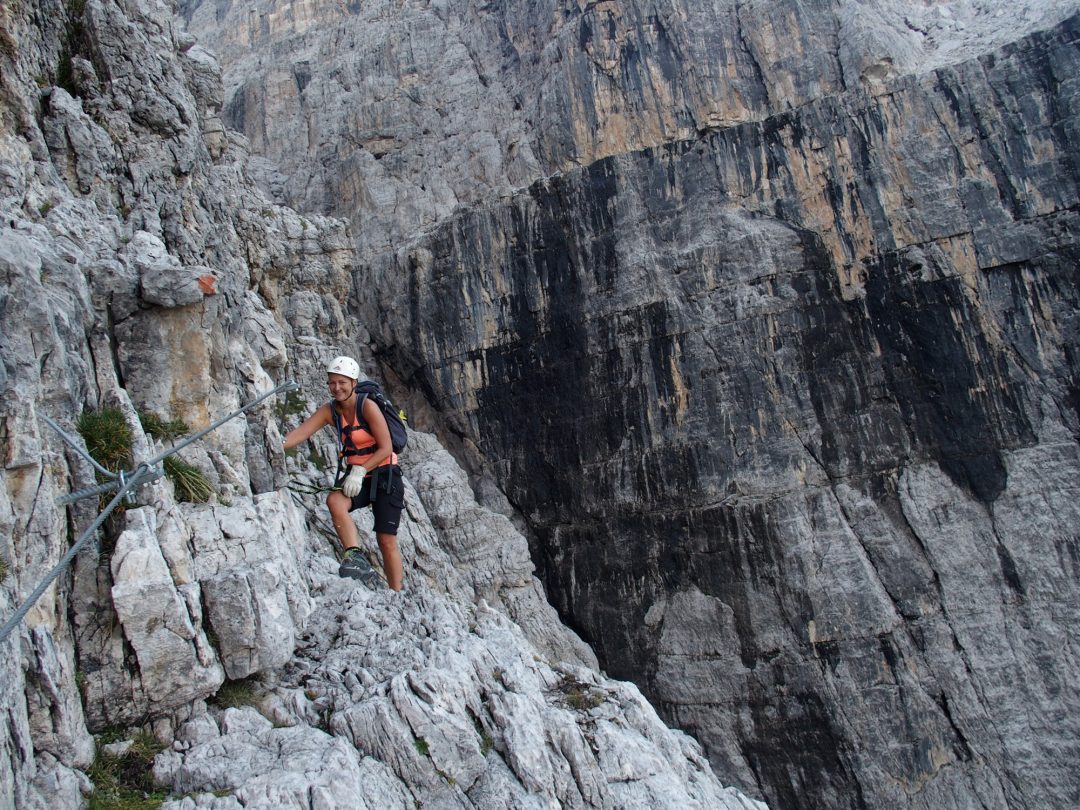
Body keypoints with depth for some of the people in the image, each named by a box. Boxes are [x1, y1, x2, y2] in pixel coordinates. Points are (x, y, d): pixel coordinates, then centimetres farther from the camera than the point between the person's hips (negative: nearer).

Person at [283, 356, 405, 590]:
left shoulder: (367, 406, -16)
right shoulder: (330, 410, 0)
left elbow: (386, 448, -17)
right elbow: (301, 433, -12)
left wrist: (360, 471, -27)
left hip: (384, 475, -5)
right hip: (356, 474, 5)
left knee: (387, 541, -5)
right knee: (334, 500, -30)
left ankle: (396, 595, 6)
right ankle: (354, 555, -28)